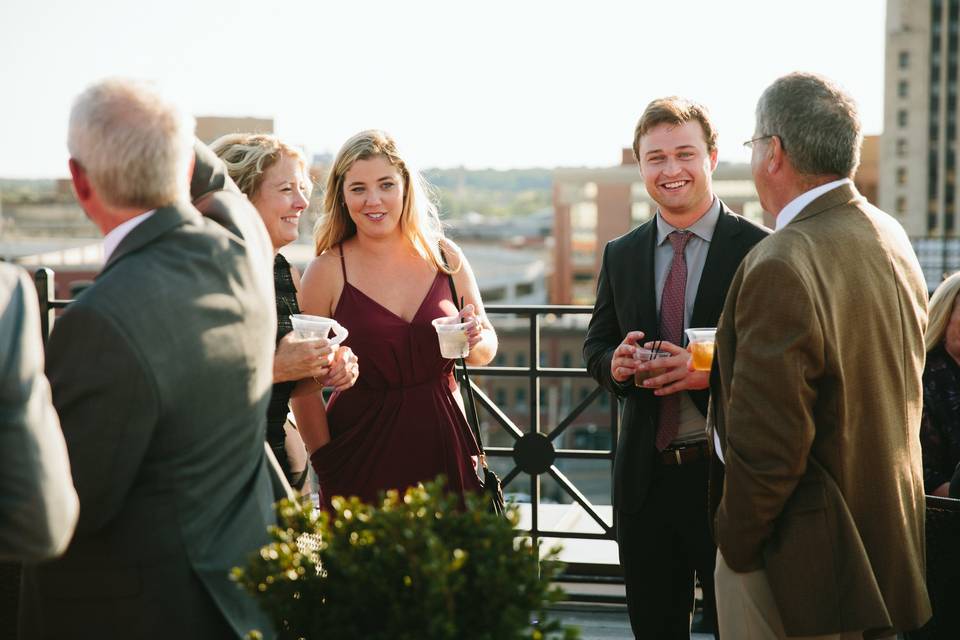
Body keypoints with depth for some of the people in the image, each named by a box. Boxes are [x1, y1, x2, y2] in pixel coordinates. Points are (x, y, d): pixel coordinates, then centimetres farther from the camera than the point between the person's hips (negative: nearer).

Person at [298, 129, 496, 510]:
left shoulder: (445, 257, 3)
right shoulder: (327, 271, -6)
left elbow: (487, 348, 13)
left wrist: (475, 341, -8)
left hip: (443, 445, 3)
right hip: (362, 451, -2)